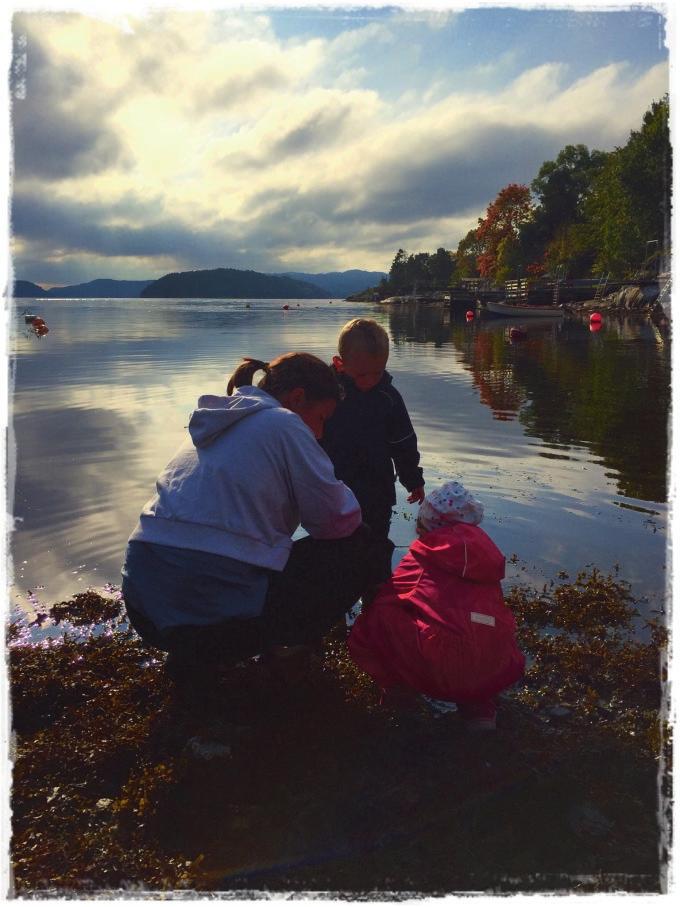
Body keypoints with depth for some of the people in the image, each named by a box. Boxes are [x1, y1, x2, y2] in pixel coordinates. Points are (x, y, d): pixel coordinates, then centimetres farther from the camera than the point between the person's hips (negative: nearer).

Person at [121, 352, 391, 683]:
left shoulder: (215, 425, 19)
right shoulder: (283, 423, -6)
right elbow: (339, 520, -3)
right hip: (217, 610, -9)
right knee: (361, 547, 6)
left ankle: (194, 657, 17)